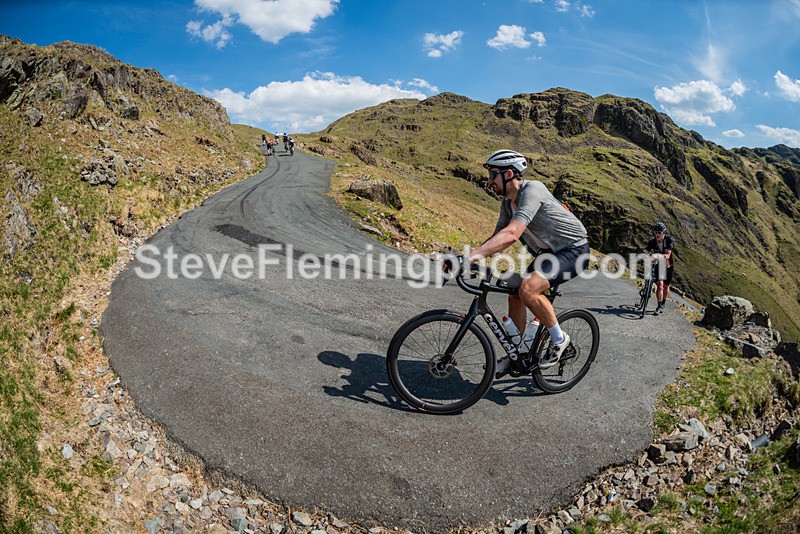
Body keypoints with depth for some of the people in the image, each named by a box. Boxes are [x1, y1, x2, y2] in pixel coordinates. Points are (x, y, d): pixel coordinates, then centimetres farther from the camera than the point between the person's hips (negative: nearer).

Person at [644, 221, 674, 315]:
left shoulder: (669, 240, -20)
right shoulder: (652, 241, -13)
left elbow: (667, 255, -30)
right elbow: (646, 251, -24)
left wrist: (659, 255, -50)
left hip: (668, 266, 0)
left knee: (666, 286, 11)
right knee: (660, 285, -17)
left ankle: (663, 304, 34)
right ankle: (659, 306, -8)